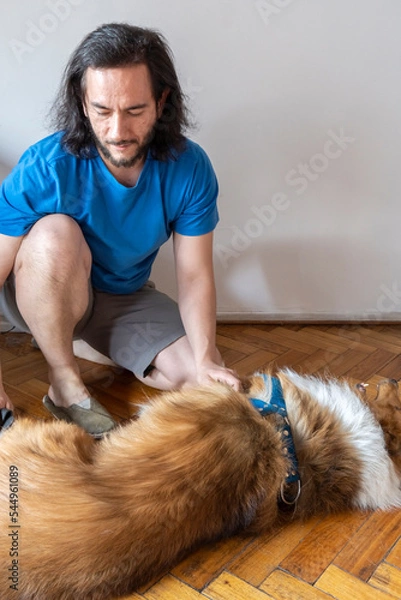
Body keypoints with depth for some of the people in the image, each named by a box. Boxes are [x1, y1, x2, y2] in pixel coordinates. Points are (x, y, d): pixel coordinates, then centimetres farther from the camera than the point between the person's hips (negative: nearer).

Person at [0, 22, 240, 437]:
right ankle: (65, 383, -17)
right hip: (44, 293, -3)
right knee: (56, 233, -37)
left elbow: (194, 275, -16)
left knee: (201, 377, -13)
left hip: (128, 297, 3)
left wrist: (205, 359, -29)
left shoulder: (189, 169, -19)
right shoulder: (45, 168, -28)